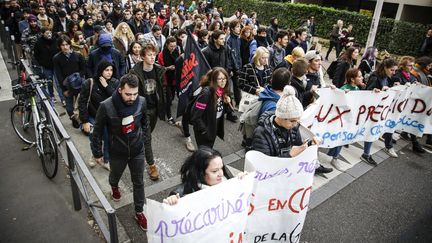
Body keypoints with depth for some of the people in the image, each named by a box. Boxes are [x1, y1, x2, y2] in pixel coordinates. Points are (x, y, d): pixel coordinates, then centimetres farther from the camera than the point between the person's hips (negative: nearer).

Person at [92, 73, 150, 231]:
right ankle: (114, 187, 65)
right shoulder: (106, 106, -26)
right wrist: (97, 153, -4)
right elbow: (97, 131, -12)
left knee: (138, 182, 14)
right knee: (115, 175, 28)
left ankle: (139, 212, 35)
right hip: (117, 152, -1)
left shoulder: (141, 102, -17)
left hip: (137, 151, 1)